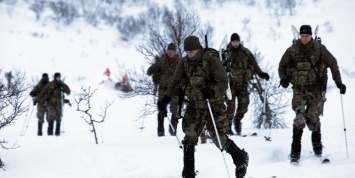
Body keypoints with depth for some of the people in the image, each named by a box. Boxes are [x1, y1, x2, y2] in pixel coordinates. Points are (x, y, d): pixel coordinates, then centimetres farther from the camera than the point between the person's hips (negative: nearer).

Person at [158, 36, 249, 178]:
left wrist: (212, 91, -40)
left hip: (213, 105, -4)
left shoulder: (211, 61, -16)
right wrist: (166, 98, -4)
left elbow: (223, 83, -20)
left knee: (219, 138, -6)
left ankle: (241, 158, 19)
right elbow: (175, 82, 9)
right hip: (194, 106, 4)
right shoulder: (184, 63, -1)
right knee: (189, 137, -6)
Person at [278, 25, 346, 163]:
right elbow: (282, 65, 11)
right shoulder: (292, 50, -1)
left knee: (313, 118, -1)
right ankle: (295, 151, -13)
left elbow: (332, 64, 1)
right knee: (299, 119, -15)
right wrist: (284, 78, -8)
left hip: (316, 89, 0)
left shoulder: (319, 49, -4)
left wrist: (338, 82, -3)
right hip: (299, 89, 0)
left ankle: (317, 143, 26)